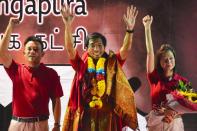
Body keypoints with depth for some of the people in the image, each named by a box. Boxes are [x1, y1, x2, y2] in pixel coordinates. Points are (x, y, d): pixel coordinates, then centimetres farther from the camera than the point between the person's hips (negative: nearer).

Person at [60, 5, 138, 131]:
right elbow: (70, 48, -10)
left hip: (107, 116, 1)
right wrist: (68, 25, -24)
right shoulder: (81, 64, 4)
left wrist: (130, 28, -23)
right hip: (85, 116, 0)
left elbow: (126, 49, -7)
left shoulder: (112, 63, 5)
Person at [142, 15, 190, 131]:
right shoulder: (155, 77, -3)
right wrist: (147, 27, -14)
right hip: (156, 122, 0)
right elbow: (150, 52, -9)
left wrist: (176, 111, -16)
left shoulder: (183, 81, -2)